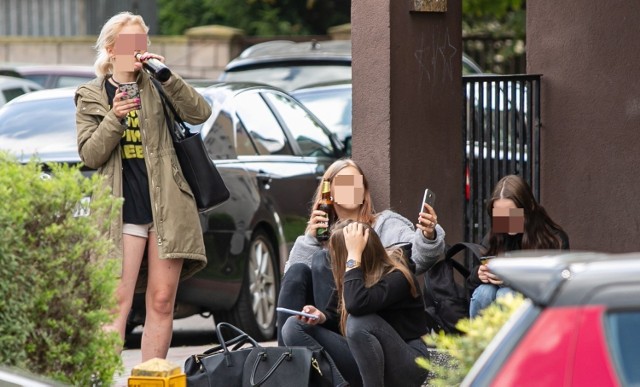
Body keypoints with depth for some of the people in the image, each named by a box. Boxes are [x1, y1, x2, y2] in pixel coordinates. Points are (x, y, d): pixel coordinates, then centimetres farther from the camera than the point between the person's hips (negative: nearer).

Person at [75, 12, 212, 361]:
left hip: (167, 210, 2)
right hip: (122, 213, -2)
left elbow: (200, 113, -4)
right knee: (117, 304, -10)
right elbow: (89, 155, -1)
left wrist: (166, 75, -13)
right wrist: (114, 119, -16)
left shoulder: (156, 87, 11)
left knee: (161, 304, 2)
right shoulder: (90, 96, 8)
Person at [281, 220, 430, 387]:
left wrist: (354, 255, -30)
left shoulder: (397, 277, -19)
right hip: (363, 361, 8)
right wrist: (321, 317, -6)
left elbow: (356, 304, -38)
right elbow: (343, 320, 15)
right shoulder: (360, 274, 2)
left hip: (407, 365, -8)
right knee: (294, 326, -4)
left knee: (360, 321, -36)